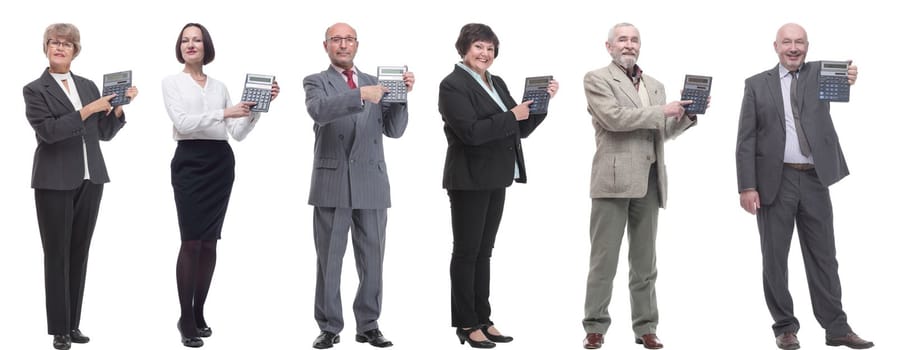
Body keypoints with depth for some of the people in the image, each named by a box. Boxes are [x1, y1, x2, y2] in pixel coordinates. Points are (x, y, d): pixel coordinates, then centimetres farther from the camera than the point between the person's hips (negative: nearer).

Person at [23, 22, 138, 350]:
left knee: (80, 253, 8)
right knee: (57, 255, 0)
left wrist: (120, 106, -3)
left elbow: (105, 133, 12)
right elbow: (48, 130, -16)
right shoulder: (35, 90, -2)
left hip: (90, 180, 4)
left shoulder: (88, 85, 12)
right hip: (55, 182, -4)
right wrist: (87, 110, -19)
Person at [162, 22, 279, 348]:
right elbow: (182, 122, -14)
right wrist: (224, 113, -21)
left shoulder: (219, 86, 14)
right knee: (191, 241, -9)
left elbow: (239, 133, 9)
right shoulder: (172, 82, 3)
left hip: (220, 163, 4)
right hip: (190, 162, -4)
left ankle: (198, 314, 14)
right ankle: (186, 320, -5)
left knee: (210, 242, 6)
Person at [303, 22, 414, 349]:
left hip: (371, 183, 3)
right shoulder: (316, 82, 4)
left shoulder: (375, 82, 14)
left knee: (372, 260, 6)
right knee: (329, 259, 2)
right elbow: (319, 111, -19)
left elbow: (394, 130, 8)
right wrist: (361, 95, -32)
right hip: (332, 183, -3)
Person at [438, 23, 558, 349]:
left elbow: (520, 129, 13)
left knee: (483, 252, 12)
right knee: (466, 252, 0)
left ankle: (483, 320, 18)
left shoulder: (497, 83, 13)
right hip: (469, 181, -8)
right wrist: (511, 116, -19)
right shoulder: (453, 85, -11)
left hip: (495, 180, 8)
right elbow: (470, 131, -22)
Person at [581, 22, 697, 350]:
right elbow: (613, 117, -14)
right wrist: (662, 111, -10)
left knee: (645, 261, 8)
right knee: (604, 259, -3)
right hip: (614, 178, -5)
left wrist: (687, 116, 5)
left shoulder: (655, 86, 19)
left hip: (649, 181, 6)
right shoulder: (596, 79, 0)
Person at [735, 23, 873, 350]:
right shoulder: (757, 84, 3)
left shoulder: (819, 73, 8)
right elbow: (746, 140, 0)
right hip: (775, 181, -1)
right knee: (775, 258, 4)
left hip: (815, 180, 2)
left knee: (823, 256, 7)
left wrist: (849, 77, -40)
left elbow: (838, 78, -16)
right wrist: (747, 186, -8)